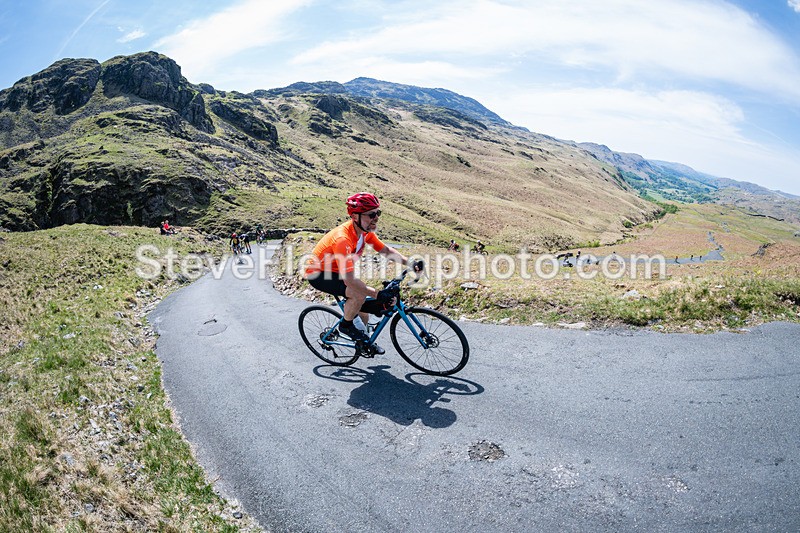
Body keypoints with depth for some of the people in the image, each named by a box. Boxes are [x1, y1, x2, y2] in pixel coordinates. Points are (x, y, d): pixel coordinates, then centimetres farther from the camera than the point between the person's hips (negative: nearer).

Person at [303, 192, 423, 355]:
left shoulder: (365, 231, -10)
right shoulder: (343, 238, -37)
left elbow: (385, 250, -1)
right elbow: (349, 280, -40)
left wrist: (410, 263, -14)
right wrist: (377, 294, -40)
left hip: (334, 272, 9)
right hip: (317, 274, -8)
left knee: (363, 308, 10)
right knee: (360, 293, -30)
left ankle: (363, 341, 35)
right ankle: (346, 325, -4)